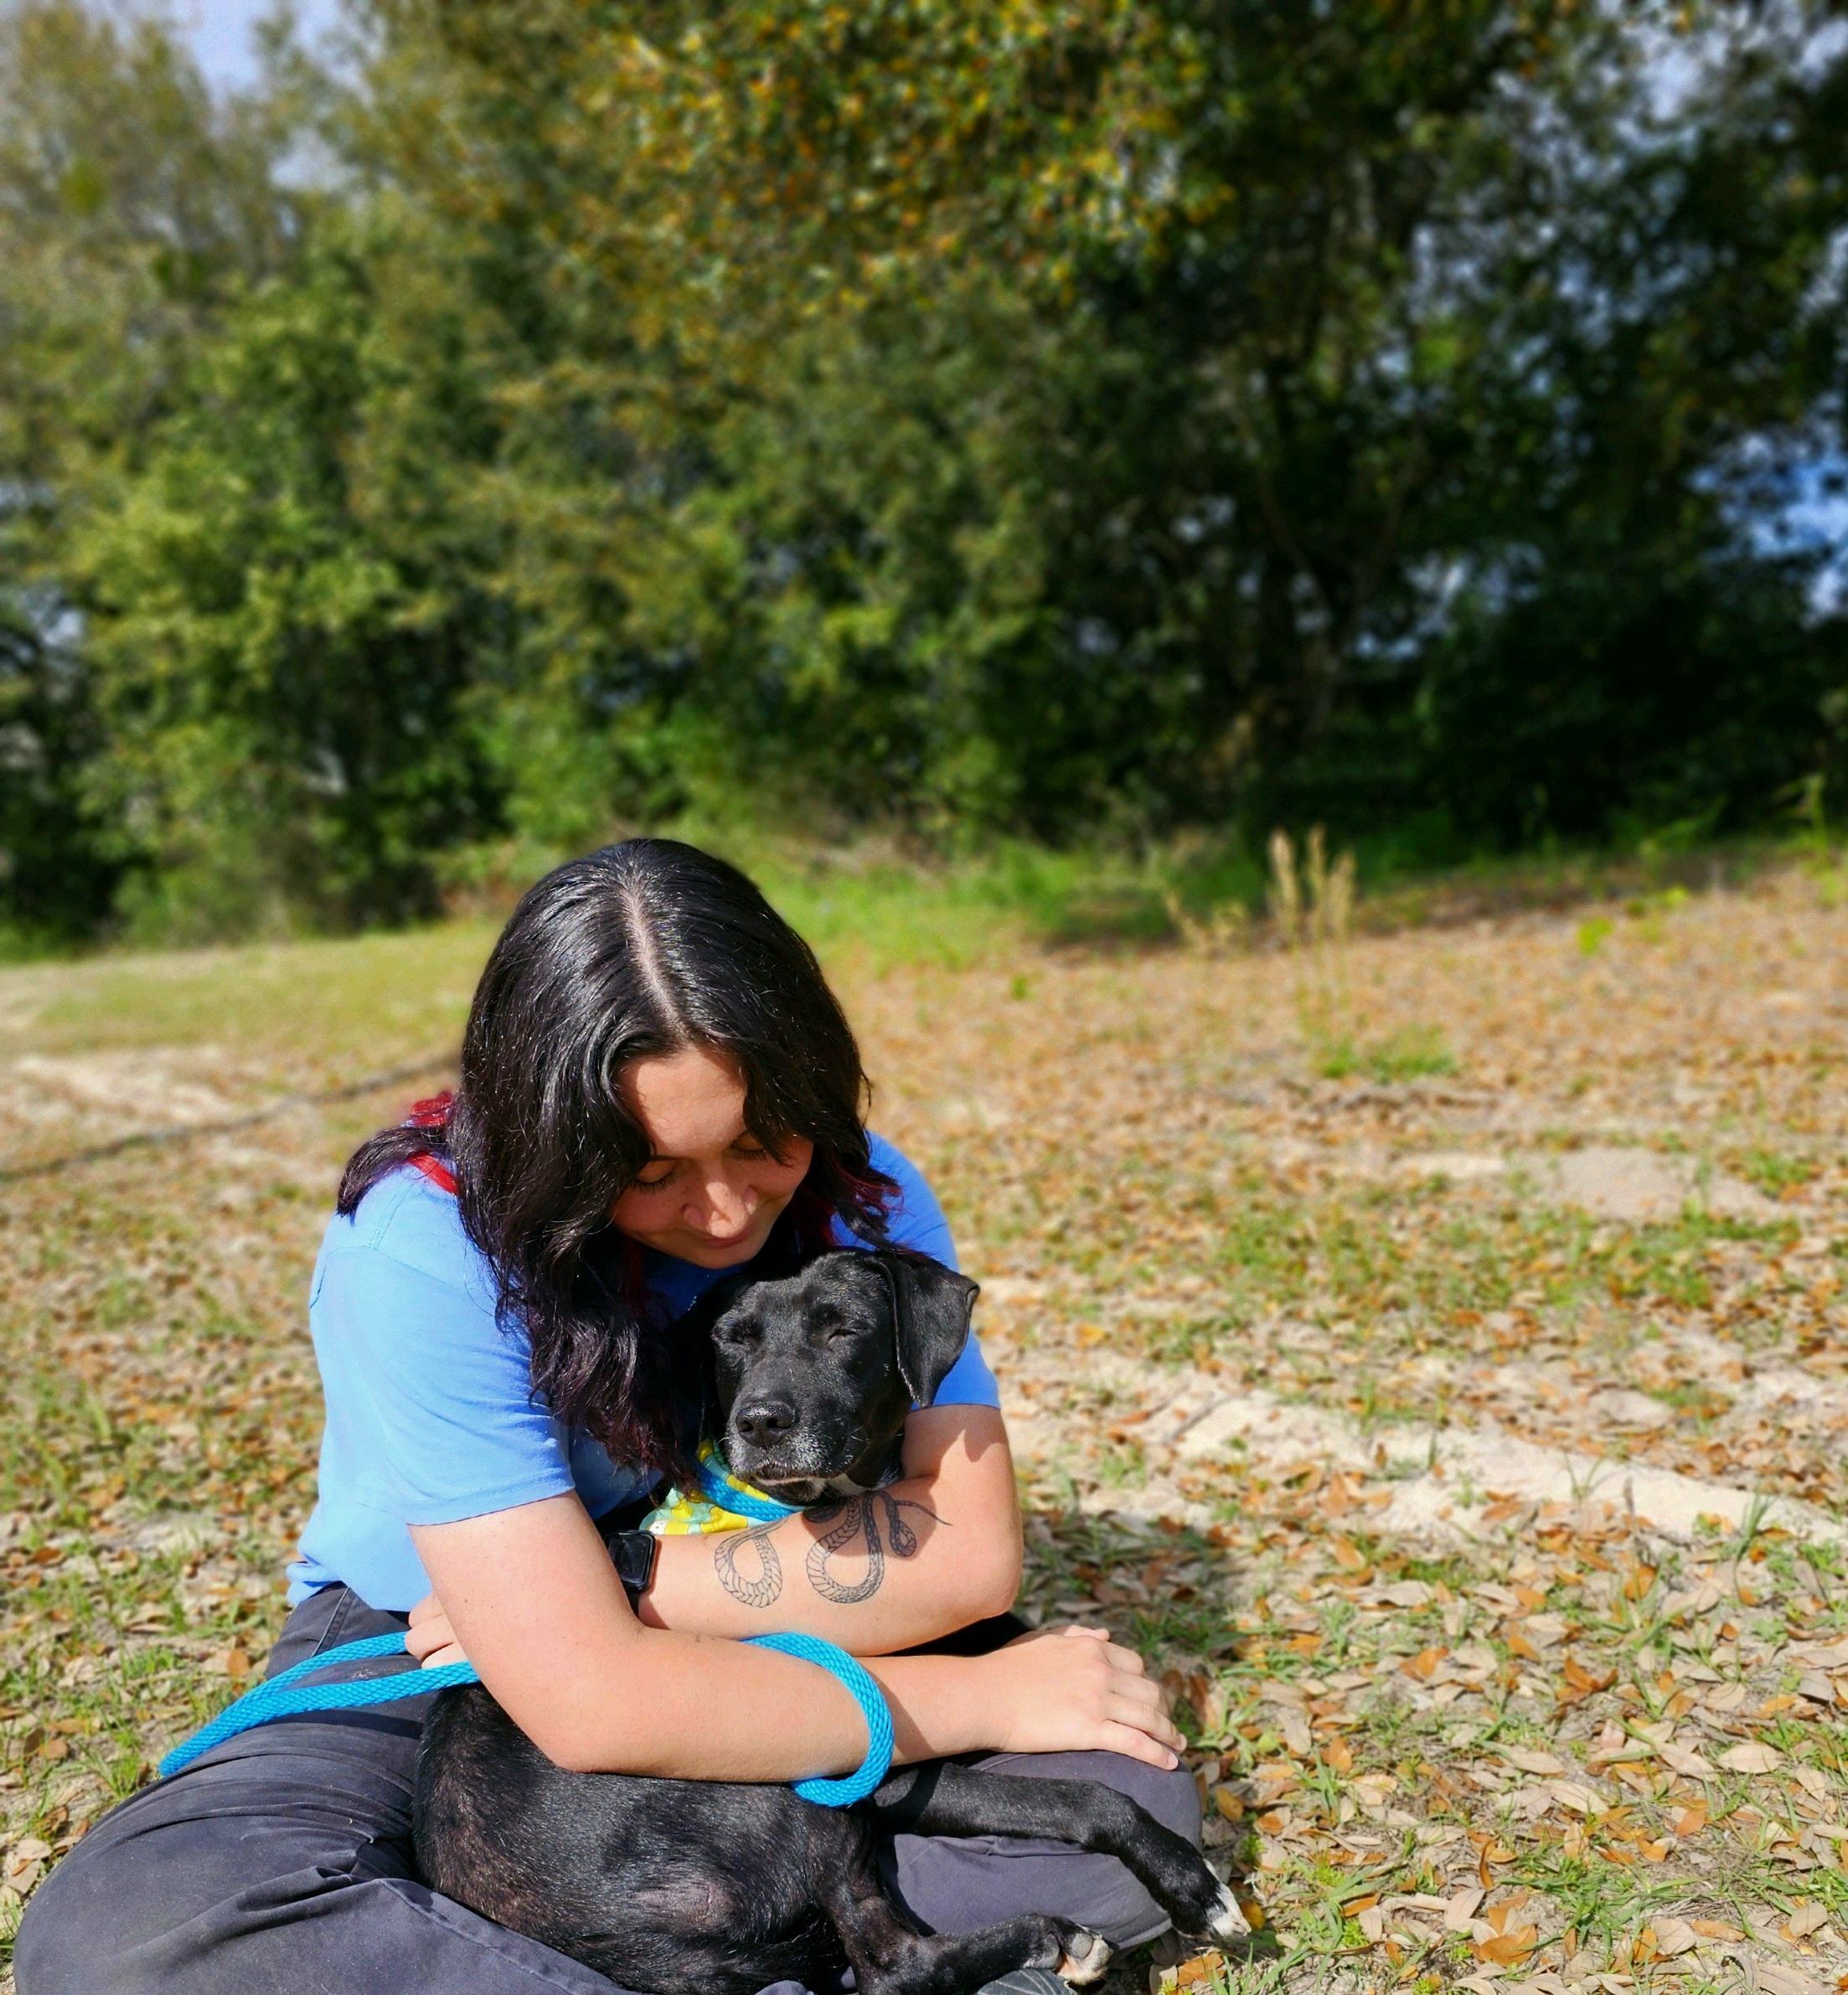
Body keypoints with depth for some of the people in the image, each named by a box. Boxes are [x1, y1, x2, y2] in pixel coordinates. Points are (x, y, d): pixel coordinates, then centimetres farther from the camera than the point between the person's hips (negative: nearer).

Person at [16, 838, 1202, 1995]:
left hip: (770, 1655, 3)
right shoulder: (427, 1249, -26)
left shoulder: (860, 1196, -13)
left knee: (1131, 1800, -19)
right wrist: (976, 1699, -24)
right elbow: (593, 1700, -30)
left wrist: (631, 1592, -24)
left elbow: (969, 1552, -19)